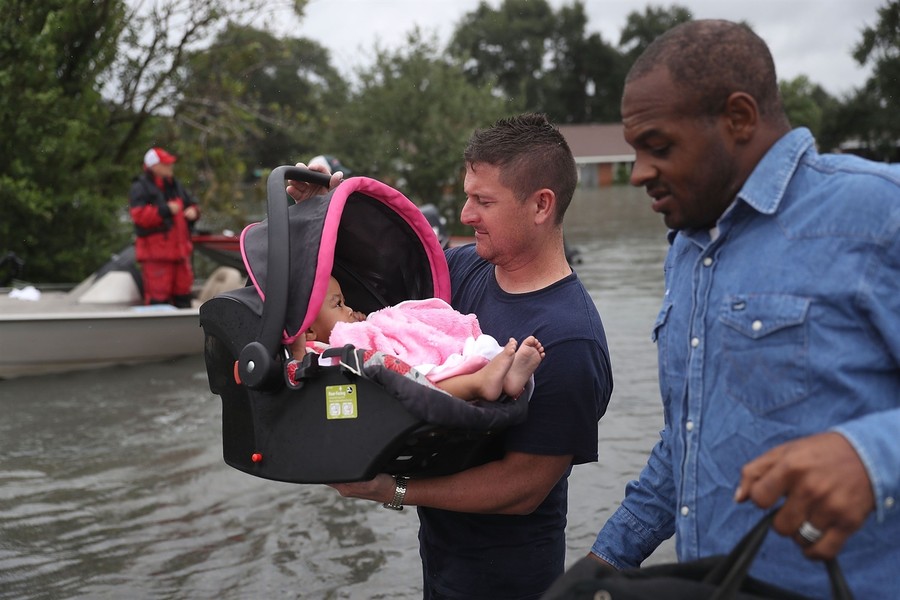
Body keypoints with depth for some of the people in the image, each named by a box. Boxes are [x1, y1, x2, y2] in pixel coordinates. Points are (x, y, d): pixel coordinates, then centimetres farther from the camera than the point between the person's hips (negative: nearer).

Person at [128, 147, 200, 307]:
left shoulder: (175, 185, 17)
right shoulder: (140, 188, -7)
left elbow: (191, 203, 28)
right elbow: (139, 215, -20)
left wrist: (193, 211, 4)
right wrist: (165, 210, -18)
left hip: (179, 249, 8)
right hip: (155, 253, -8)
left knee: (183, 290, 13)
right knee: (158, 294, -9)